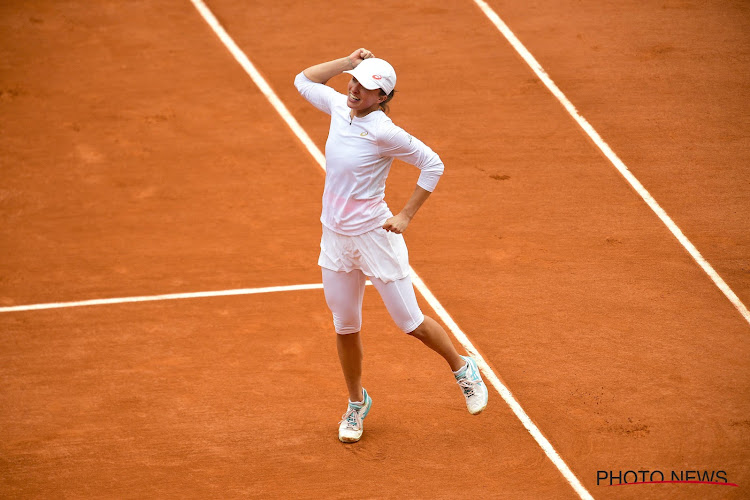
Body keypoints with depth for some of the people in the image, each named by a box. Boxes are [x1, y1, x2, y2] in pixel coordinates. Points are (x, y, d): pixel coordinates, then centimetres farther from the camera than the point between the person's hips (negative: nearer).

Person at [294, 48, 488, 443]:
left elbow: (433, 165, -14)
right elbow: (303, 80, 15)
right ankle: (356, 403, 32)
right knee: (345, 328, 13)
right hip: (335, 237, 6)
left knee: (410, 322, 3)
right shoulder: (340, 107, 0)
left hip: (374, 236, -6)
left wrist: (406, 215, -16)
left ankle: (463, 369, 29)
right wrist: (348, 62, 2)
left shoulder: (384, 132, -20)